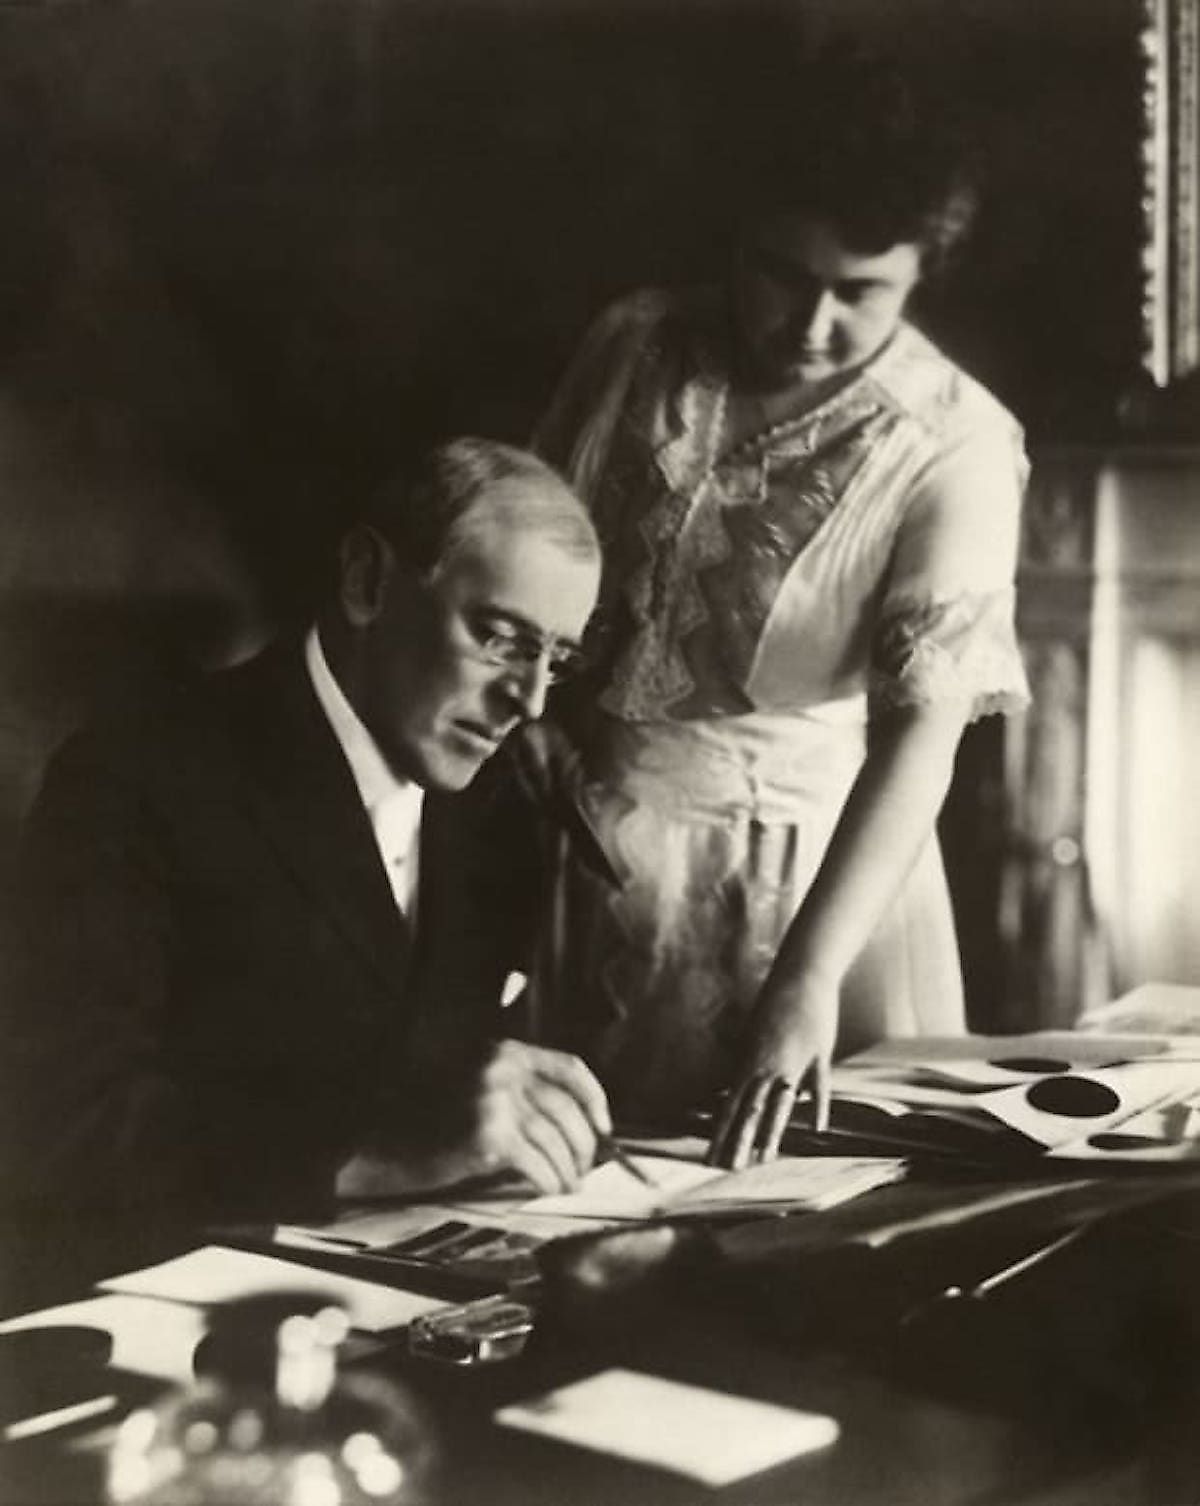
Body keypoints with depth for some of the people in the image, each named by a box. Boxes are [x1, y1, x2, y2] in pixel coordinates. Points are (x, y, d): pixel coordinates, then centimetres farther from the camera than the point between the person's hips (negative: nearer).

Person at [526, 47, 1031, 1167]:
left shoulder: (956, 446, -15)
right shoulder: (637, 345, -3)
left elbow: (923, 729, -21)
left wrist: (809, 976, -29)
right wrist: (526, 710, -5)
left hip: (819, 862, -2)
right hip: (588, 833, 3)